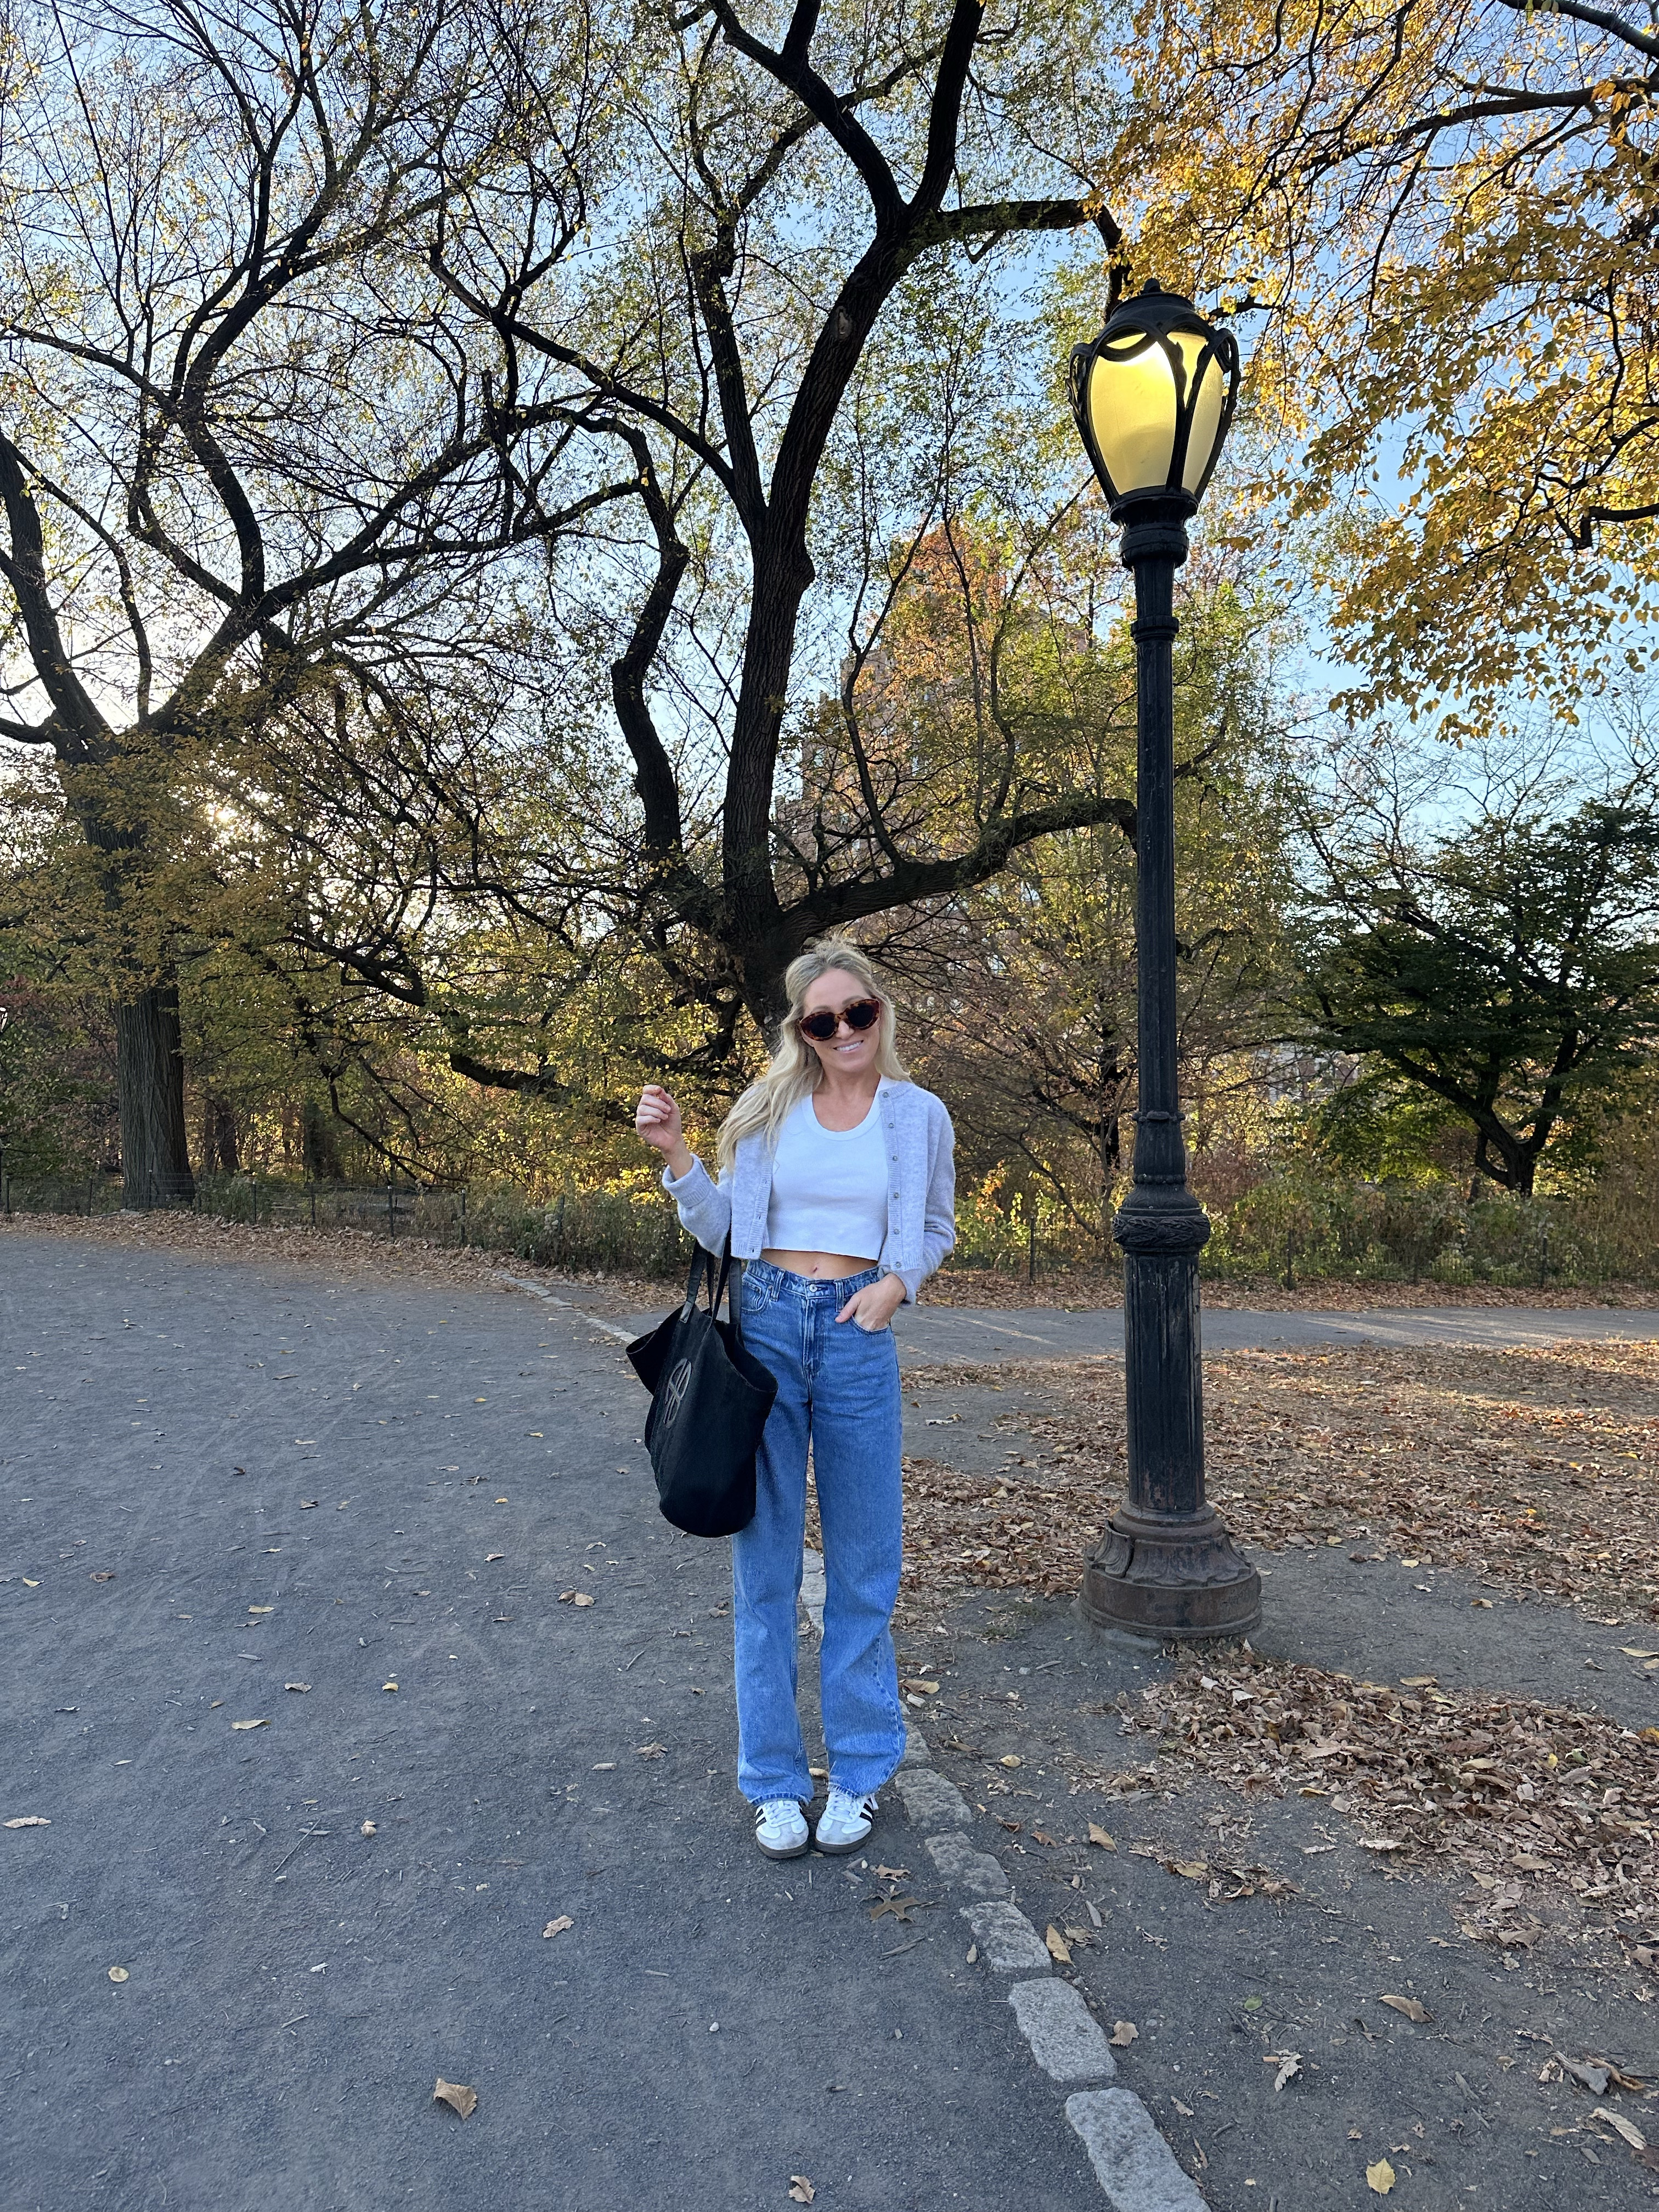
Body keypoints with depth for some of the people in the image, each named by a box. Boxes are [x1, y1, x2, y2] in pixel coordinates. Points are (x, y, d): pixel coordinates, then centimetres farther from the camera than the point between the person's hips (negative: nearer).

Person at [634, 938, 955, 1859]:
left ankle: (861, 1771, 27)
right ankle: (774, 1780, 23)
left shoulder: (920, 1114, 2)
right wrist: (676, 1154, -8)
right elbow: (723, 1230, 7)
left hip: (859, 1336, 0)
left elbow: (938, 1226, 14)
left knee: (863, 1563, 9)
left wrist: (898, 1280, -5)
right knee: (765, 1558, 8)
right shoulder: (769, 1107, 2)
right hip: (765, 1324, 0)